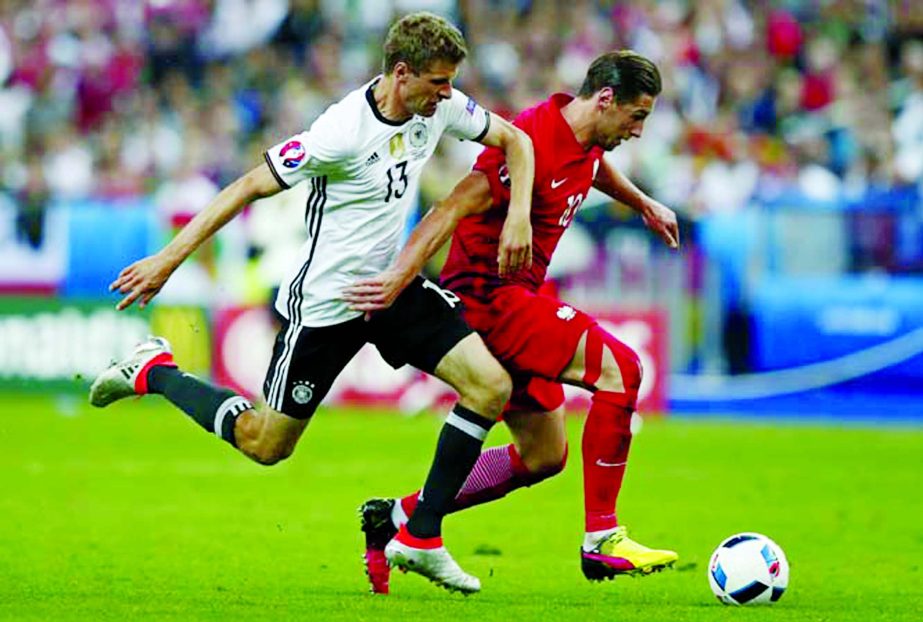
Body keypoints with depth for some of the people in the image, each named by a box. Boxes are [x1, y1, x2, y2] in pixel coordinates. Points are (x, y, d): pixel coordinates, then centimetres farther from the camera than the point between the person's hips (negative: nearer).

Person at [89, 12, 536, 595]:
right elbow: (249, 186, -20)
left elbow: (514, 138, 11)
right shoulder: (342, 132, -27)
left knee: (491, 386, -9)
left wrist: (519, 214, -5)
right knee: (264, 444, 2)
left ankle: (420, 537, 0)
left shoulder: (439, 108, -6)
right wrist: (168, 259, -20)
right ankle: (152, 371, 26)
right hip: (324, 302, -7)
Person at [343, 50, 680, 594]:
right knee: (620, 369, -21)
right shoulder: (535, 141, -22)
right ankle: (601, 540, -18)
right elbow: (454, 208, -27)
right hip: (488, 293, -11)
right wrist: (401, 276, -33)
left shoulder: (587, 142, 7)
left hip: (514, 295, 11)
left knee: (543, 456, 13)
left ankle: (397, 517, 20)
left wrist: (645, 204, 45)